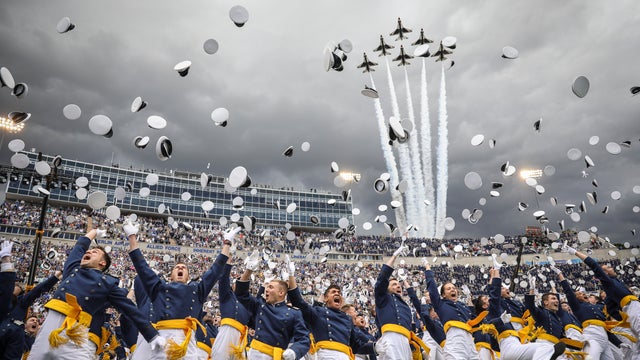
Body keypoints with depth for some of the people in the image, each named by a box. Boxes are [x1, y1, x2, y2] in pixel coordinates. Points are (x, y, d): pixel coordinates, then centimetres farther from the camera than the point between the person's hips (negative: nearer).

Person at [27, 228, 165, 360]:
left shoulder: (108, 283, 12)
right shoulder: (73, 267, 21)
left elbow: (132, 311, 10)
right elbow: (80, 244, 38)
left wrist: (153, 336, 5)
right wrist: (95, 231, 58)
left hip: (77, 332, -4)